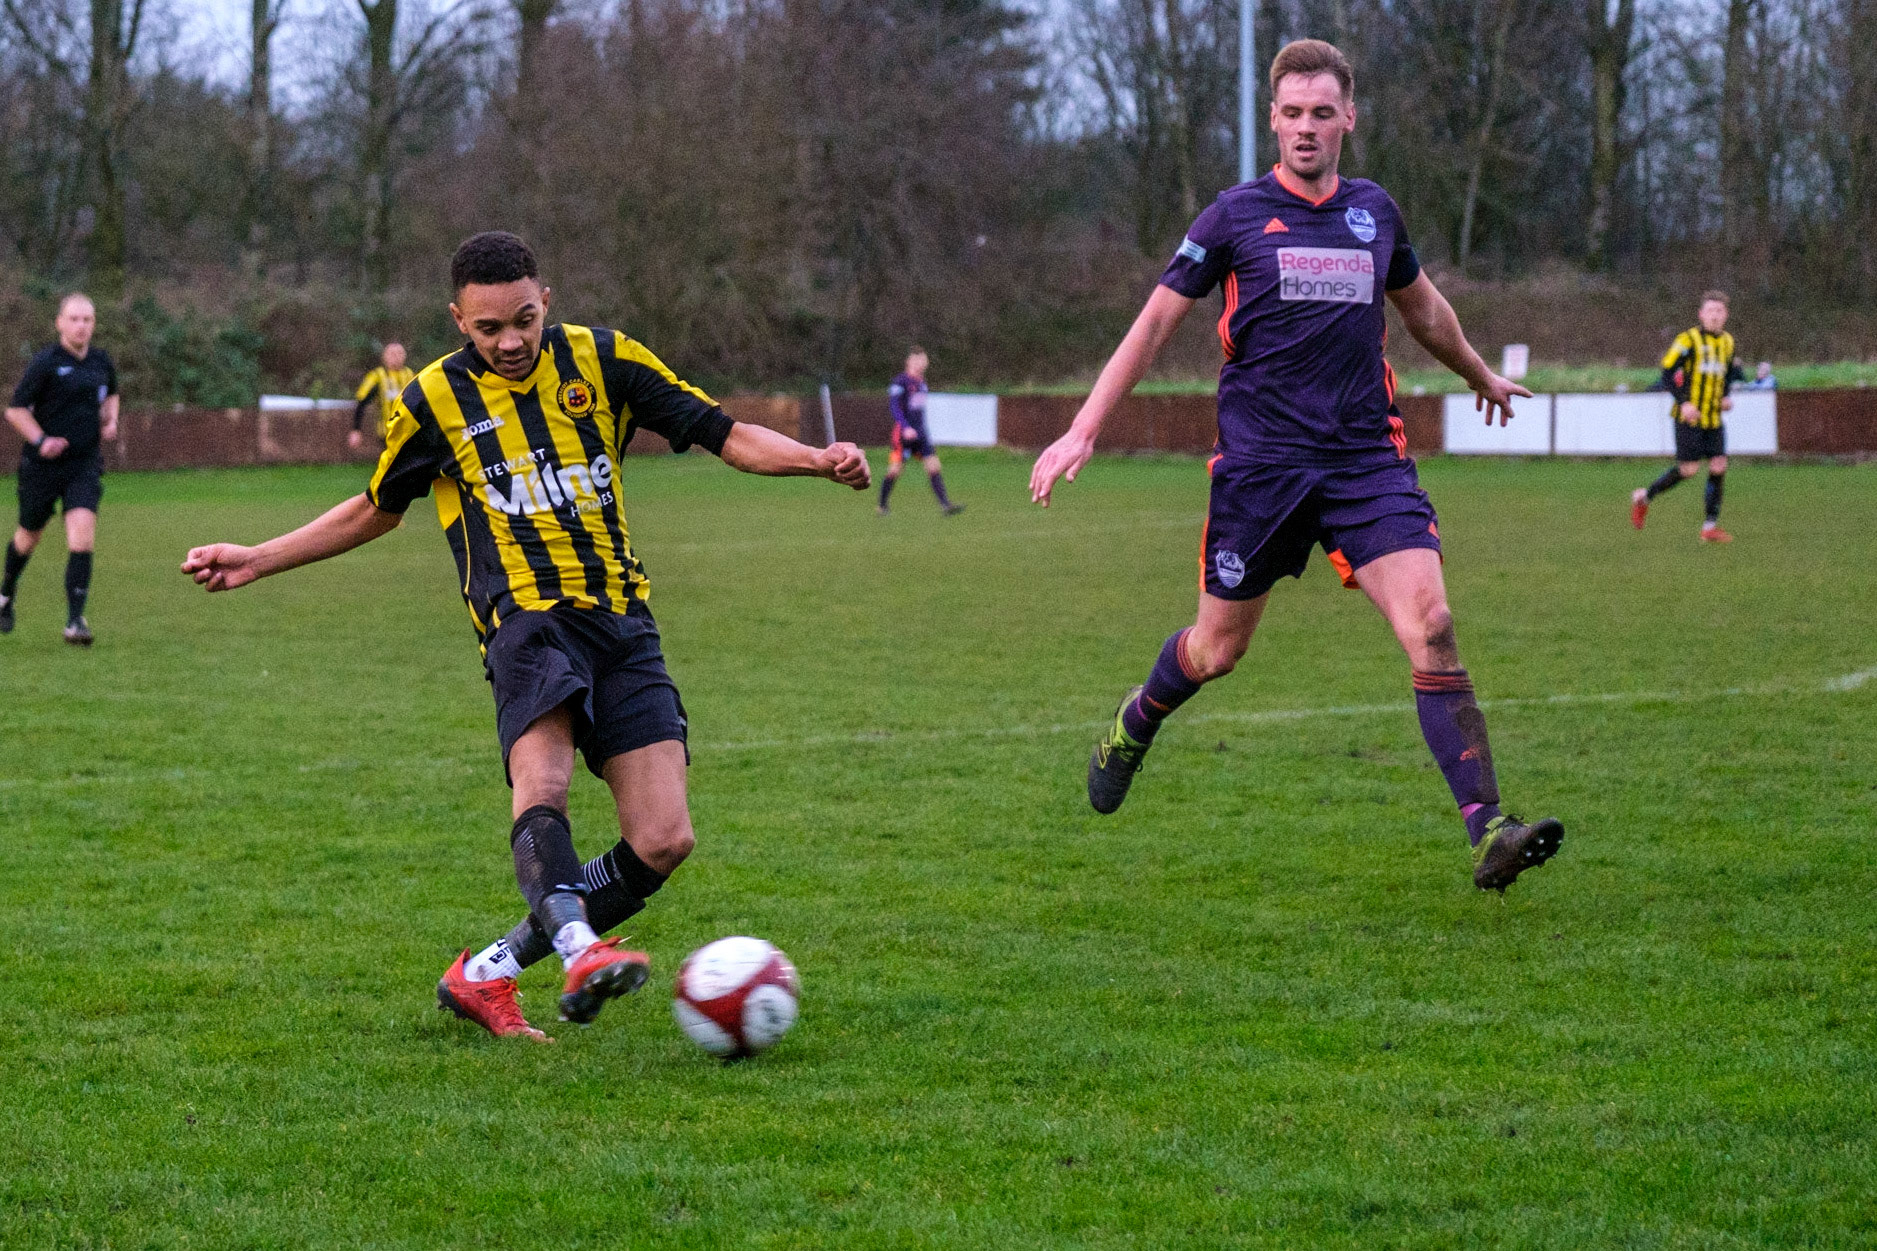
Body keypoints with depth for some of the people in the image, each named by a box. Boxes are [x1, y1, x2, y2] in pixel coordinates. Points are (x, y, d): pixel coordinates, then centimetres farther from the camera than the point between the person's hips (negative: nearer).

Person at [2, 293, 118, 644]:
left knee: (82, 536, -16)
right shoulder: (45, 363, -11)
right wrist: (41, 440, -20)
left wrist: (110, 421, 6)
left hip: (85, 465, 3)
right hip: (42, 466, -3)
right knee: (29, 536, 14)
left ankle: (75, 620, -15)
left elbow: (111, 394, 26)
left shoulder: (101, 362, 4)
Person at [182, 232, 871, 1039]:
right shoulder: (434, 399, 5)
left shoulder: (603, 361, 6)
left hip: (622, 621, 2)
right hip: (527, 616, -2)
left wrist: (820, 460, -10)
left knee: (661, 842, -9)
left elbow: (725, 436, 8)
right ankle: (580, 950, -53)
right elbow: (375, 510, 21)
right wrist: (255, 562, 17)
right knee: (542, 786, -33)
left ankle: (486, 974, 3)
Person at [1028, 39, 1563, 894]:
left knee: (1430, 626, -16)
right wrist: (1082, 432, -2)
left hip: (1366, 457, 2)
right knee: (1217, 650, 9)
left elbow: (1422, 308, 29)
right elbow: (1156, 322, 3)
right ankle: (1135, 724, 45)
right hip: (1259, 461, -2)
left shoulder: (1374, 213, 9)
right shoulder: (1236, 215, -1)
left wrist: (1481, 376, 44)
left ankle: (1487, 833, -20)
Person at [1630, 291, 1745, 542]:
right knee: (1688, 469, -9)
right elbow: (1667, 372, -10)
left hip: (1714, 417, 6)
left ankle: (1710, 526, 2)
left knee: (1719, 466, -5)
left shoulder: (1727, 342, 11)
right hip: (1689, 416, -6)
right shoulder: (1689, 340, -9)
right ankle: (1644, 497, 14)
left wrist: (1727, 397, 7)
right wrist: (1683, 402, -19)